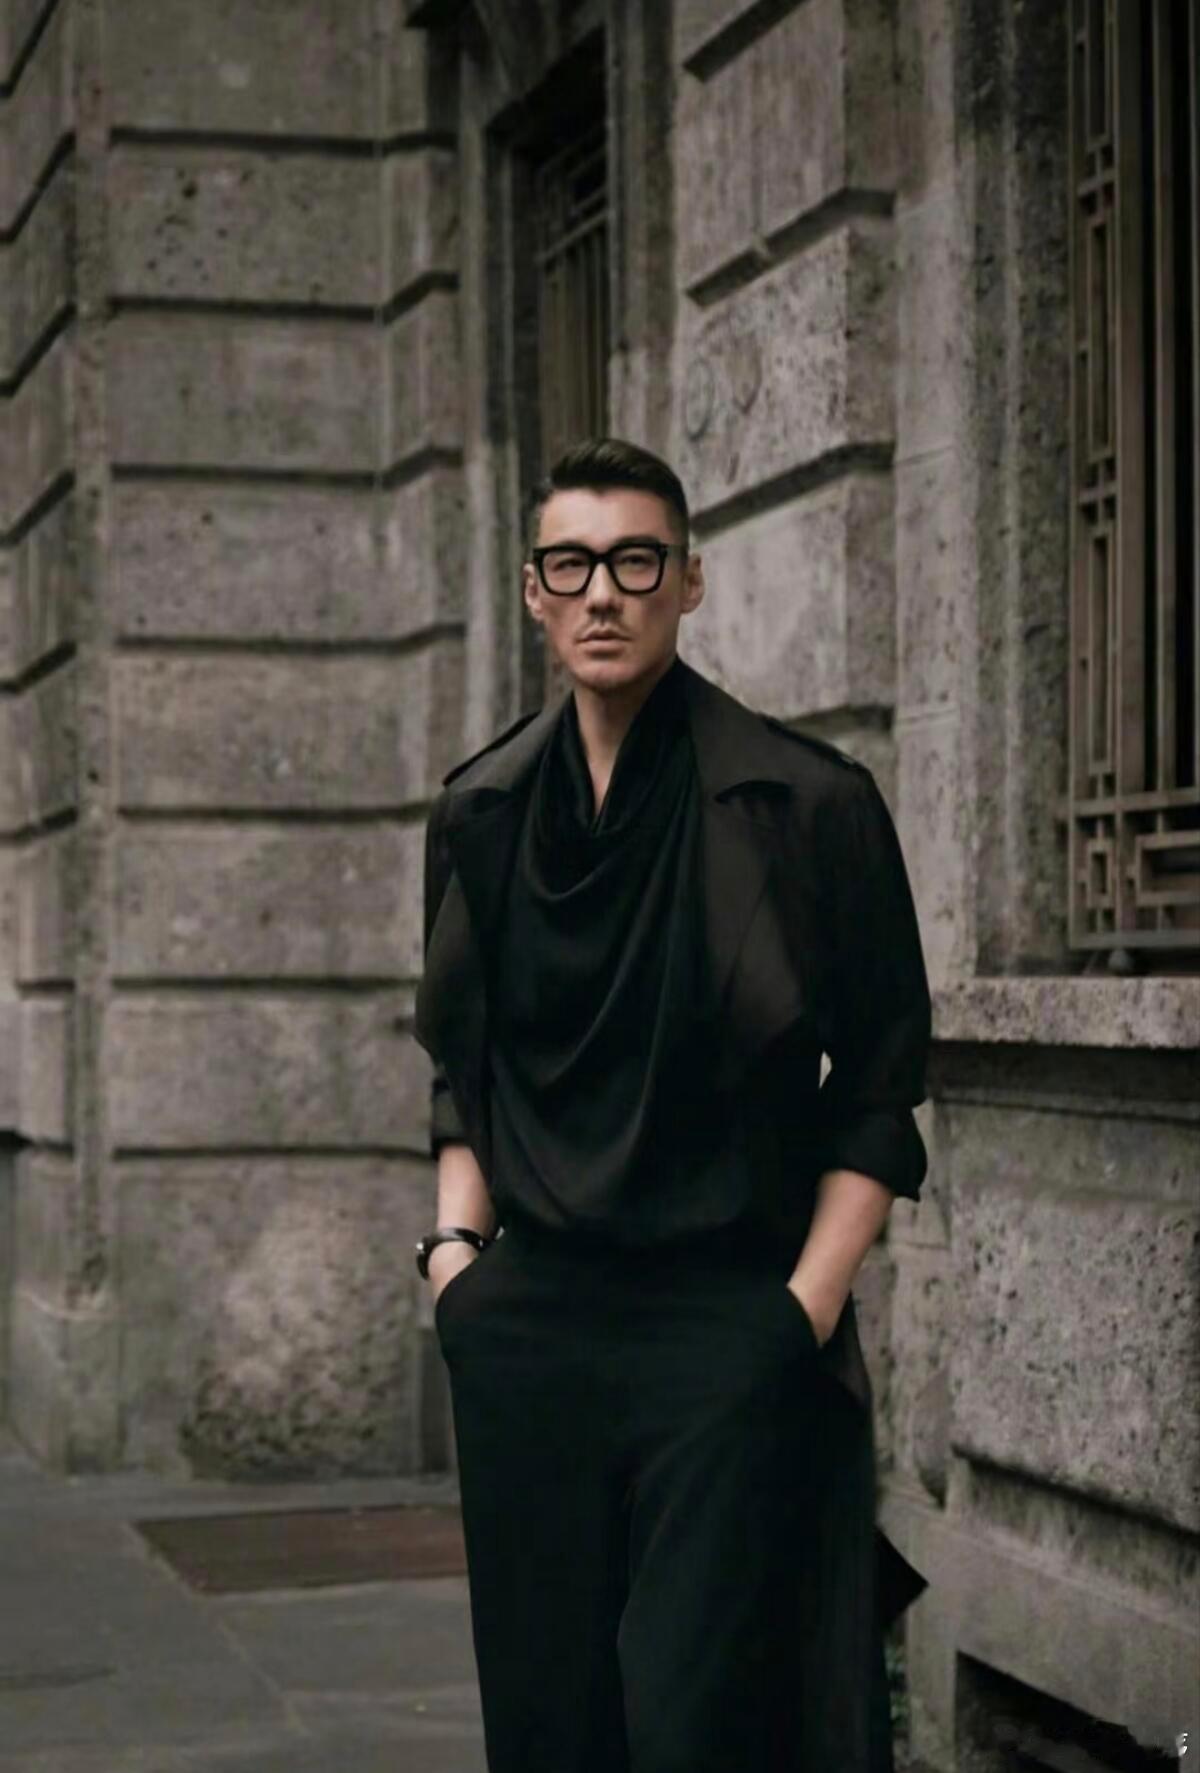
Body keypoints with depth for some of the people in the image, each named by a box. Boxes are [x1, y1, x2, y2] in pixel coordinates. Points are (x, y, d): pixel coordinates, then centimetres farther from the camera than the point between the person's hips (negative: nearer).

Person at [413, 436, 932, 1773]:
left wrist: (809, 1301, -9)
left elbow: (879, 1090, -2)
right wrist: (457, 1239, 5)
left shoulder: (806, 804, -5)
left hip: (728, 1326, -4)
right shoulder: (482, 813, 9)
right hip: (529, 1325, 4)